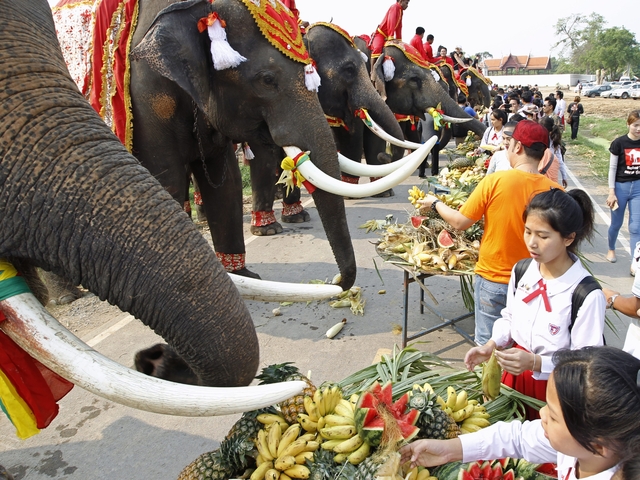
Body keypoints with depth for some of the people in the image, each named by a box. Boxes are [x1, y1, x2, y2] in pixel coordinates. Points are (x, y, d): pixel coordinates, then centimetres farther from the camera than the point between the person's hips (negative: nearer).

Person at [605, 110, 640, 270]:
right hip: (621, 187, -2)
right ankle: (611, 249, 38)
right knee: (616, 223, 12)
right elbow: (612, 168, -7)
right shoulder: (619, 143, -10)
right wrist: (611, 192, -10)